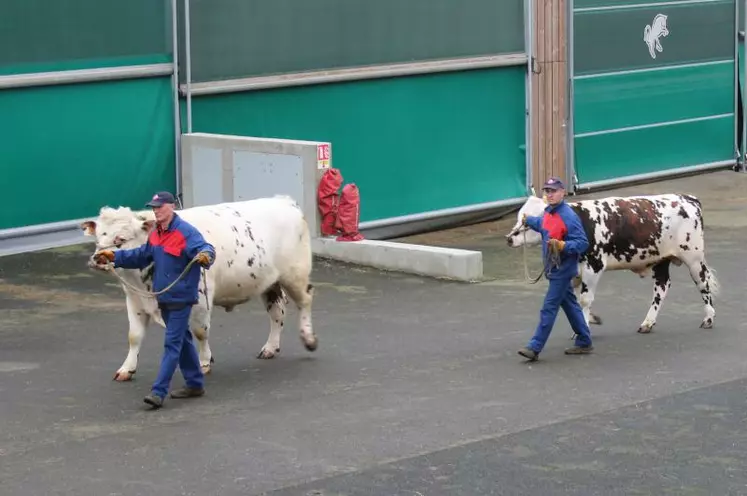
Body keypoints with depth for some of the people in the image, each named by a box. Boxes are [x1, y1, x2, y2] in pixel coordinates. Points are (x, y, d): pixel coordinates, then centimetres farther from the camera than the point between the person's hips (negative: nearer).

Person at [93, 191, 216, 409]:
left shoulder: (186, 231, -17)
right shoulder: (155, 234, 10)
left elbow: (204, 248, -31)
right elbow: (140, 256, 23)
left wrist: (205, 255, -55)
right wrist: (113, 256, 18)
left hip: (180, 297, -9)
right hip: (164, 297, 9)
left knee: (172, 343, -8)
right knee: (181, 340, 17)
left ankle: (158, 392, -11)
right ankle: (195, 384, 28)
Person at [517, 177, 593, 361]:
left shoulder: (568, 217, -20)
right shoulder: (548, 213, 6)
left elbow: (583, 243, -21)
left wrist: (563, 246, -34)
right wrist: (528, 220, 47)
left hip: (562, 269, -9)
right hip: (554, 269, 9)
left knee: (549, 308, -8)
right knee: (570, 304, 16)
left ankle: (534, 347, -8)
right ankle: (584, 343, 26)